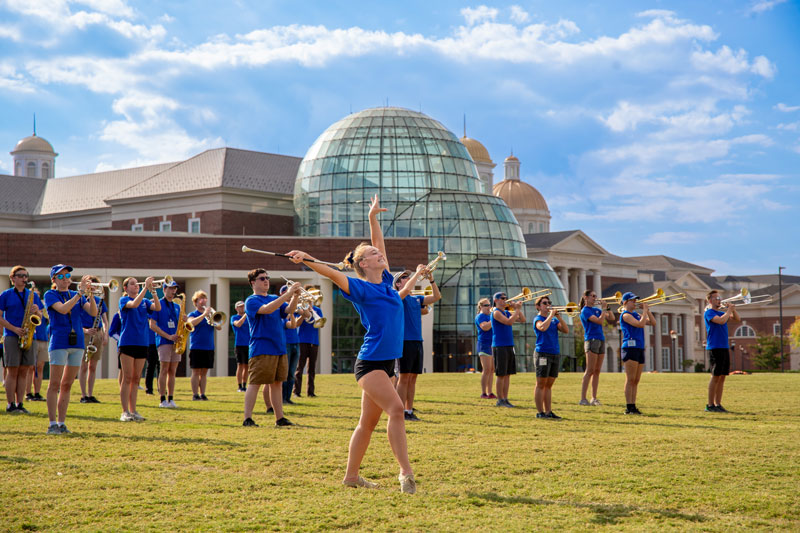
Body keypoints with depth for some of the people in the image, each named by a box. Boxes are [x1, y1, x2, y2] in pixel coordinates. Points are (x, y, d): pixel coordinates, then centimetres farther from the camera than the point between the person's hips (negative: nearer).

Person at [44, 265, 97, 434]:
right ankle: (52, 423, -3)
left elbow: (93, 313, 2)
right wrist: (80, 292, -21)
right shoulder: (50, 295, 2)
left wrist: (90, 294, -14)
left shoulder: (77, 295, 14)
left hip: (77, 343, 4)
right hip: (59, 342, -4)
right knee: (55, 384, -5)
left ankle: (62, 423, 11)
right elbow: (62, 309, -17)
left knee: (67, 385, 7)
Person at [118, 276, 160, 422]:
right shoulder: (124, 300, 0)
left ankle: (133, 410, 11)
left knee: (136, 378, 7)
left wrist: (153, 291, -16)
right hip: (127, 342, -5)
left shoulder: (145, 302, 12)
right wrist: (145, 288, -23)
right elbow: (134, 304, -22)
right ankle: (125, 412, -3)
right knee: (127, 378, -5)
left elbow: (158, 307, -6)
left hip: (142, 343, 5)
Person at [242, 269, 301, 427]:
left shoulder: (275, 298, 18)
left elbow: (289, 310, 3)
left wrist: (295, 296, -15)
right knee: (254, 383, -7)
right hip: (261, 349, -7)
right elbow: (266, 309, -23)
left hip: (279, 349, 7)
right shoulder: (251, 301, -4)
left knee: (277, 383, 9)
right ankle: (247, 419, -5)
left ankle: (279, 418, 13)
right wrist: (288, 294, -26)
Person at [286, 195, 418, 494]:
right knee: (395, 408, -20)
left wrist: (373, 218, 30)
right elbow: (333, 274, -21)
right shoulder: (359, 287, -5)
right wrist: (307, 260, -35)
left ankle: (351, 476, 17)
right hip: (370, 361, -8)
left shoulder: (386, 283, 14)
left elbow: (379, 244, 25)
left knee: (368, 422, 10)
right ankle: (405, 472, -22)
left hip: (386, 362, 8)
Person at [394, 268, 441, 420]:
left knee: (413, 378, 7)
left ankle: (409, 411, 11)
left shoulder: (416, 299, 19)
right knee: (404, 377, -6)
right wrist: (418, 273, -18)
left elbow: (437, 297, 15)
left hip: (417, 341, 7)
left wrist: (431, 279, 3)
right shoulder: (398, 297, -1)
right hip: (405, 341, -7)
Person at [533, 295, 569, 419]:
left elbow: (566, 330, 4)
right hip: (543, 354, -6)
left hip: (555, 354, 6)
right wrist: (551, 315, -13)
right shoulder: (538, 319, -2)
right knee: (541, 384, -3)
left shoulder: (554, 320, 16)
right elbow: (543, 327, -24)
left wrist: (558, 316, -5)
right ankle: (540, 412, -1)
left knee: (549, 385, 9)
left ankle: (548, 411, 12)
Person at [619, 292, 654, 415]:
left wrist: (647, 309, 9)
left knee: (636, 381, 7)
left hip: (640, 349, 8)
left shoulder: (636, 315, 20)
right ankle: (629, 407, -8)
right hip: (630, 348, -8)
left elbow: (652, 322, 18)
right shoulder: (625, 315, -6)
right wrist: (645, 310, -7)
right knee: (630, 380, -8)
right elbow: (640, 324, -18)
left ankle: (633, 406, 9)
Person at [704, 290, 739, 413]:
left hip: (725, 348, 8)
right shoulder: (709, 313, -6)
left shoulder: (721, 313, 18)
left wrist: (733, 309, 3)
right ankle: (710, 405, -4)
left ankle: (718, 404, 11)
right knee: (715, 377, -8)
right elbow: (721, 321, -22)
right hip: (715, 348, -8)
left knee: (722, 377, 7)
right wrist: (729, 310, -9)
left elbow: (737, 319, 18)